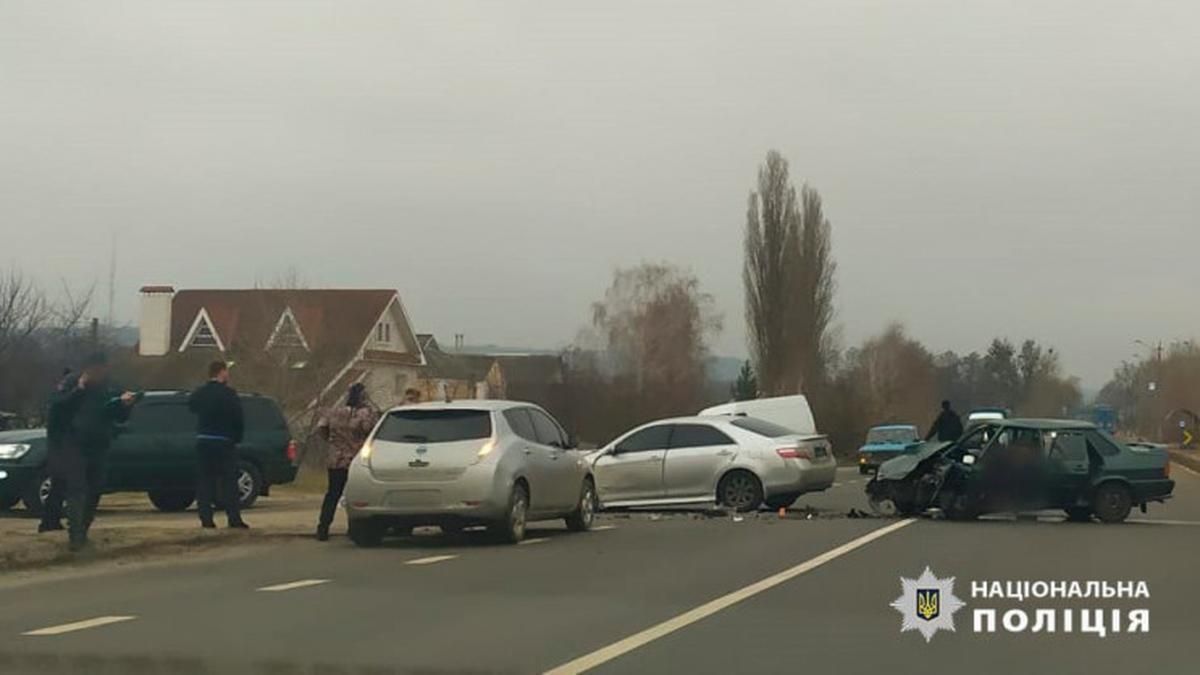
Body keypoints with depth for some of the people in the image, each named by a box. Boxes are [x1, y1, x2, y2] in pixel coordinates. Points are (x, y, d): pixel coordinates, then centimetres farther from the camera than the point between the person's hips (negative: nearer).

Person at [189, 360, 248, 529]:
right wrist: (237, 438, 3)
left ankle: (206, 518, 3)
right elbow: (238, 420, -10)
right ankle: (234, 518, -6)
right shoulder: (228, 394, -11)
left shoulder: (199, 393, 7)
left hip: (203, 441, 5)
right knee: (229, 482, -2)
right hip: (223, 442, -5)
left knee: (204, 481, 8)